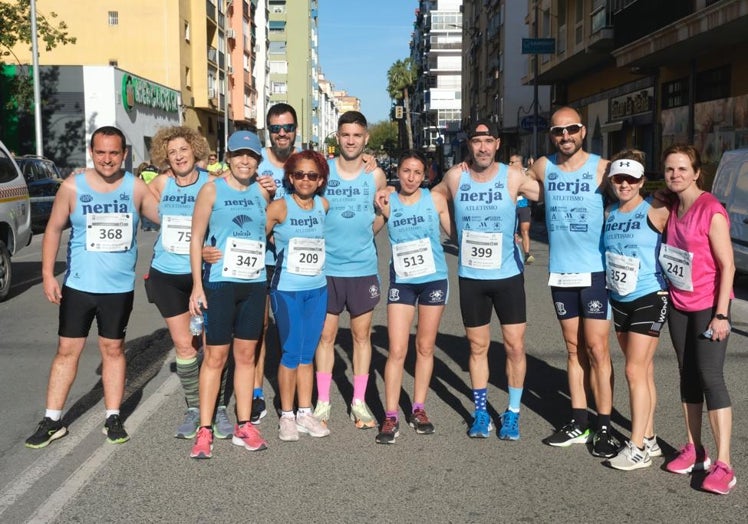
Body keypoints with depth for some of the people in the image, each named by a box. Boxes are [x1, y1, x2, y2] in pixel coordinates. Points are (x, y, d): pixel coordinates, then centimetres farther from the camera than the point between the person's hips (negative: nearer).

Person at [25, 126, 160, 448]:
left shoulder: (136, 188, -2)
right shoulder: (73, 187, -4)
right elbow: (54, 229, 2)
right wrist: (47, 273, -4)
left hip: (119, 288, 0)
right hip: (79, 286, 0)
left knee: (113, 349, 10)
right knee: (67, 350, 4)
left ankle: (113, 418, 21)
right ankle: (52, 421, 15)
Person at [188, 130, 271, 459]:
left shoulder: (262, 192, 8)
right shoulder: (212, 190, -2)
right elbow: (196, 238, -3)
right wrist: (197, 285, -8)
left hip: (255, 283, 4)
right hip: (220, 282, -4)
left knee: (246, 355, 10)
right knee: (215, 356, -1)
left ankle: (243, 426, 19)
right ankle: (205, 430, 8)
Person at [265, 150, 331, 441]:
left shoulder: (324, 206, 4)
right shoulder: (280, 207, -8)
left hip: (317, 289, 4)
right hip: (286, 290, -4)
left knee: (308, 354, 10)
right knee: (291, 354, -1)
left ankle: (305, 413, 20)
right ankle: (286, 416, 12)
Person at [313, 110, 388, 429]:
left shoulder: (375, 175, 1)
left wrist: (363, 235, -2)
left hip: (363, 268, 1)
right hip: (327, 267, -1)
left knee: (362, 335, 9)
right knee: (326, 335, 5)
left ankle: (359, 402, 20)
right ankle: (323, 402, 17)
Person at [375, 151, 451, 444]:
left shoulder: (435, 199, -2)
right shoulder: (387, 203, -1)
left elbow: (454, 231, 4)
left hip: (434, 280, 1)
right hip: (401, 282, 0)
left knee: (425, 348, 11)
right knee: (397, 350, -4)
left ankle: (418, 410, 24)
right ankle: (391, 416, 4)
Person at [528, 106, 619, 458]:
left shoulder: (601, 169, -7)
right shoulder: (542, 167, 4)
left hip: (595, 271, -4)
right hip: (560, 272, 4)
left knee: (596, 349, -3)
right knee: (574, 349, 11)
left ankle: (604, 427, 6)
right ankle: (579, 423, 20)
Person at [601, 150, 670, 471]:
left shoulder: (656, 211, -10)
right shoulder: (609, 213, 7)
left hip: (649, 299, -6)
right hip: (619, 300, 6)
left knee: (635, 371, -8)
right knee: (644, 371, 13)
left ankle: (637, 448, -1)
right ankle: (649, 439, 21)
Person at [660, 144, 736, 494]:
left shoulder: (711, 210, -14)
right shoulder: (672, 210, 7)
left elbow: (727, 265, -14)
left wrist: (721, 314, -18)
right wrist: (667, 297, 7)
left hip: (708, 306, -6)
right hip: (679, 305, 7)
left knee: (710, 376, -9)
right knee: (688, 375, 10)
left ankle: (723, 465, -6)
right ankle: (693, 450, 20)